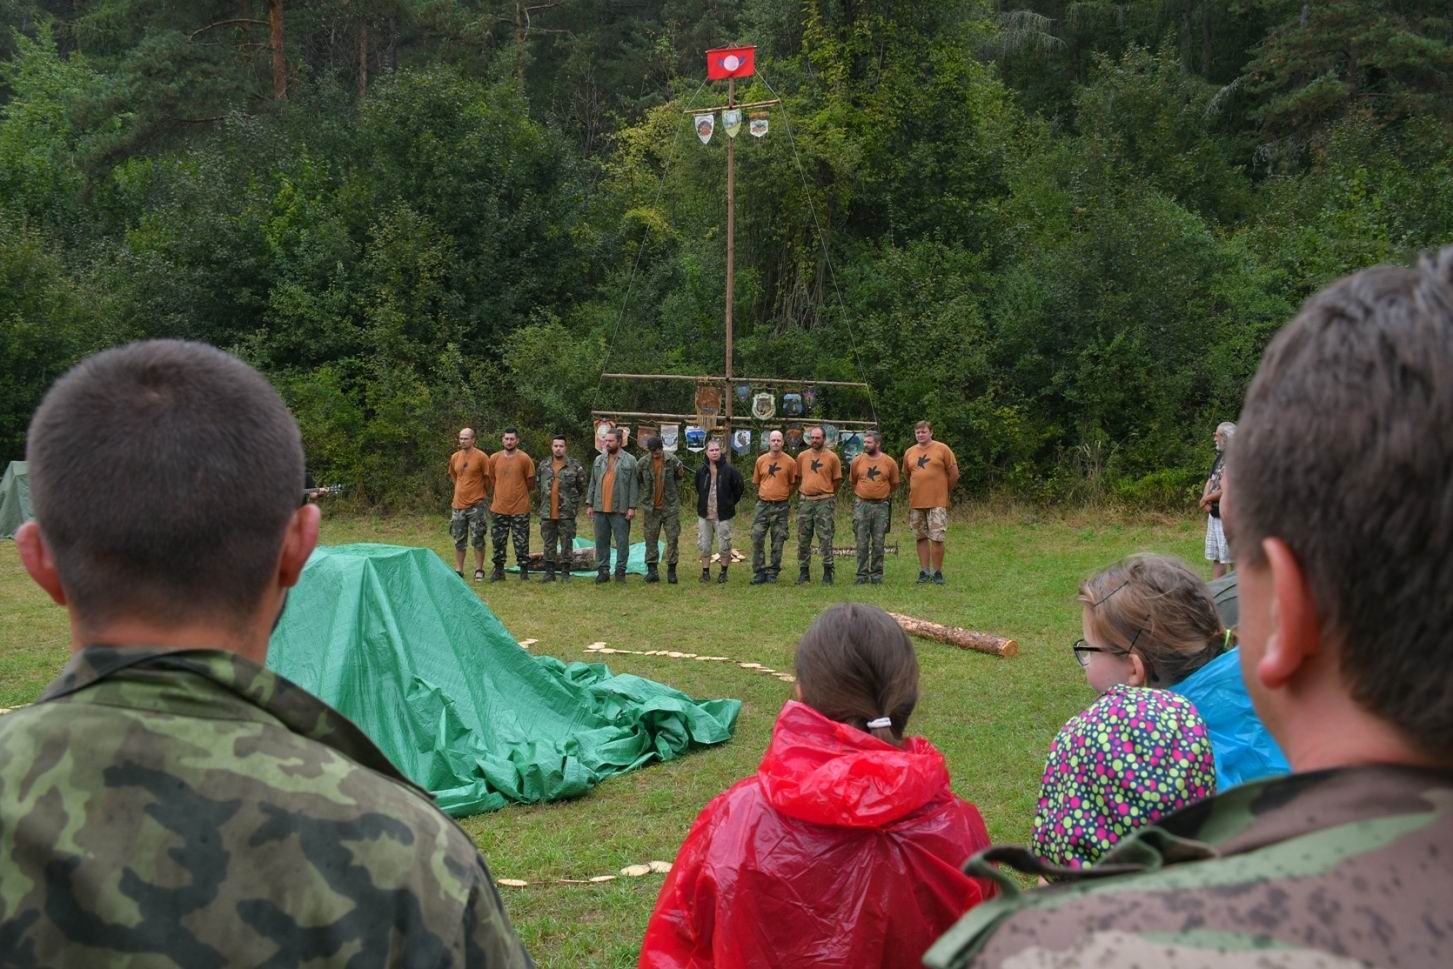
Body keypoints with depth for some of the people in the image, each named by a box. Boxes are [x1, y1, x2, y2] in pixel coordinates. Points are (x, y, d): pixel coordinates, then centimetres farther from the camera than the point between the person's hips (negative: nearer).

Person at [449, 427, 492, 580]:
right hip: (458, 504, 5)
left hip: (476, 504, -5)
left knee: (477, 539, -1)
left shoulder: (481, 457, -10)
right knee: (458, 540, 9)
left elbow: (487, 478, -1)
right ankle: (458, 570, 16)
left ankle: (479, 570, 8)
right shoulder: (455, 457, 5)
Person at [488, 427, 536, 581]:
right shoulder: (494, 458, 2)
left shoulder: (524, 459, -7)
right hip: (499, 508, 3)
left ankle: (524, 570, 12)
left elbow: (530, 483, 3)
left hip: (520, 509, -3)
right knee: (498, 541, 8)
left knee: (521, 541, 3)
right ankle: (498, 570, 17)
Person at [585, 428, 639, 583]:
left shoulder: (629, 461, -1)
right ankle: (603, 571, 14)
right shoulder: (599, 460, 12)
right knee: (601, 541, 7)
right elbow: (593, 484, 15)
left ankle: (620, 571, 9)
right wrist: (589, 504, 9)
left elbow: (634, 486, -4)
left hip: (620, 510, -4)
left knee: (622, 541, 1)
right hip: (600, 508, 4)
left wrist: (632, 507, -9)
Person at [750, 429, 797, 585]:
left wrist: (783, 495, 7)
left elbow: (793, 483, 7)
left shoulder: (789, 462, -3)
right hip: (763, 505, 2)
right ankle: (759, 572, 4)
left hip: (780, 507, -2)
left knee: (778, 542, 3)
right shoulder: (761, 460, 3)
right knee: (757, 538, -3)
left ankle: (773, 572, 13)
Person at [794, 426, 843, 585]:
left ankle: (827, 573, -2)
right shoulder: (802, 456, 7)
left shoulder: (832, 457, -1)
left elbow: (837, 480, 6)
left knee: (825, 537, -6)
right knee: (803, 538, 6)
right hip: (805, 501, 4)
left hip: (824, 502, -3)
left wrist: (827, 493, 9)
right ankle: (804, 572, 14)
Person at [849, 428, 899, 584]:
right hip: (861, 505, 1)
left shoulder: (889, 462, -2)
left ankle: (876, 574, 11)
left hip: (881, 506, 0)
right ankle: (862, 574, 5)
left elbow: (893, 484, 12)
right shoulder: (857, 461, 1)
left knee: (878, 543, 3)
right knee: (862, 542, 0)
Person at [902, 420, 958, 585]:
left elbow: (954, 474, 0)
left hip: (937, 502, -4)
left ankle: (937, 572, 3)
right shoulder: (909, 452, 8)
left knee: (937, 538, -6)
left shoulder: (942, 449, -3)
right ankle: (924, 571, 15)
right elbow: (906, 475, 21)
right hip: (916, 503, 4)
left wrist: (945, 492, 7)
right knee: (921, 538, 8)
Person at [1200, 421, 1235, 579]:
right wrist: (1205, 501, -4)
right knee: (1216, 558, 12)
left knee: (1232, 559, -5)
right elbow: (1210, 481, 15)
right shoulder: (1220, 457, 14)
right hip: (1214, 514, 9)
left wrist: (1207, 499, -8)